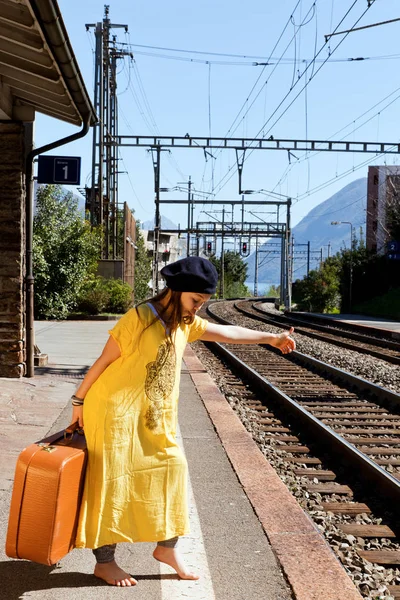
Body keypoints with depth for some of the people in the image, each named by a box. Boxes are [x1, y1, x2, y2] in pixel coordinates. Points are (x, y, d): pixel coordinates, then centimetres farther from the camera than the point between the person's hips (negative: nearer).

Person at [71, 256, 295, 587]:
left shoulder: (185, 322, 5)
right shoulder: (139, 318, -19)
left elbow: (227, 332, 11)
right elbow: (104, 360, -13)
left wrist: (270, 338, 9)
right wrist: (79, 400, -7)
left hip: (155, 414, 8)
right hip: (116, 409, -8)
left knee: (171, 466, 8)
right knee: (112, 480, 0)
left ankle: (167, 545, 23)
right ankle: (104, 561, 12)